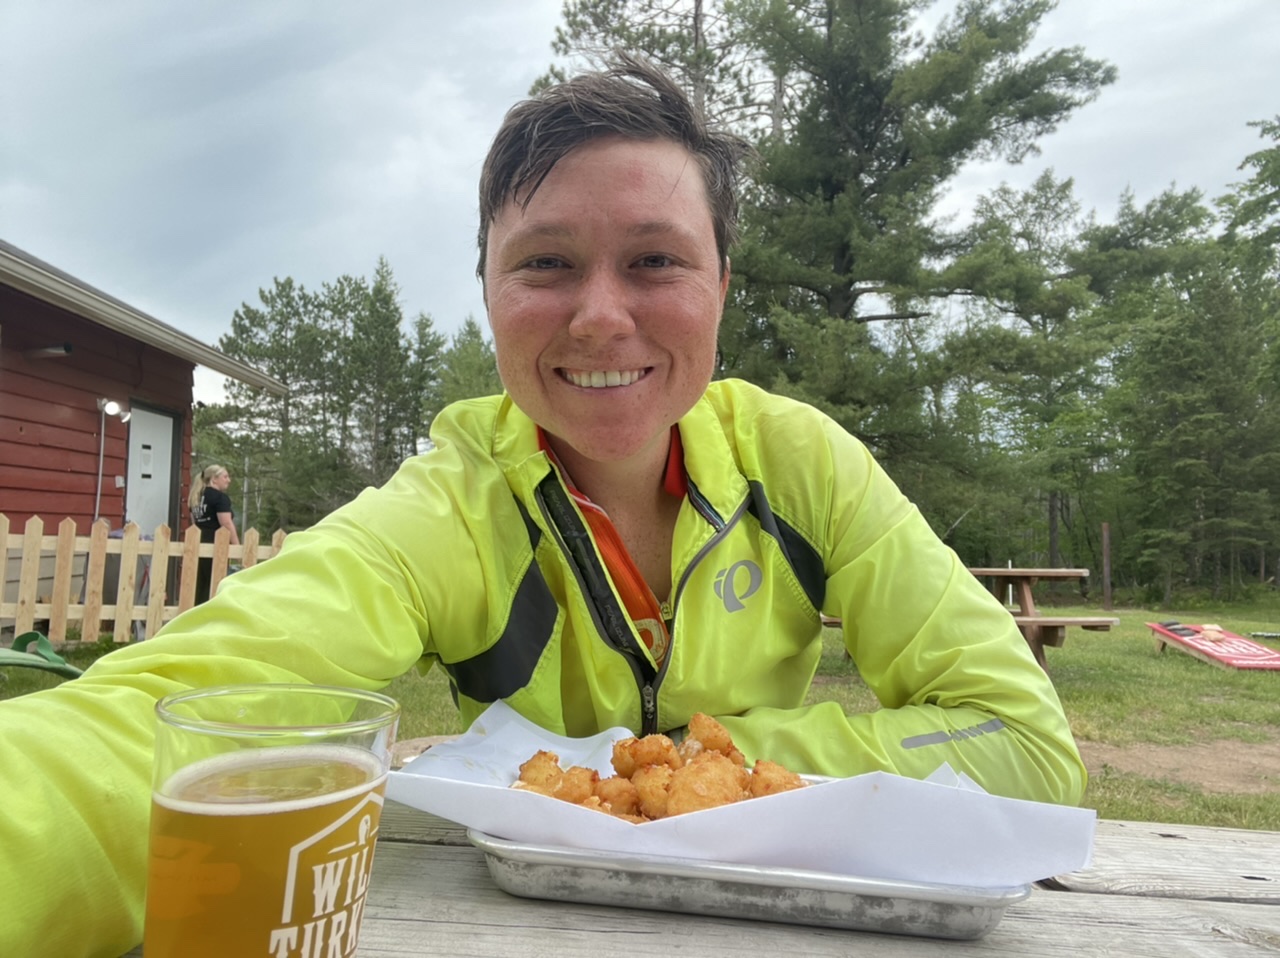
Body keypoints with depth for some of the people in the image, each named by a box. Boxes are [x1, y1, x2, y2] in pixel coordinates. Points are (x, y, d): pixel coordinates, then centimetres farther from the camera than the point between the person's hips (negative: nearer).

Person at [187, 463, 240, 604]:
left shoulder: (196, 496, 17)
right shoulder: (220, 497, -9)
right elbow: (227, 525, -16)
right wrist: (238, 548, -13)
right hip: (215, 547, -8)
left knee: (200, 586, 12)